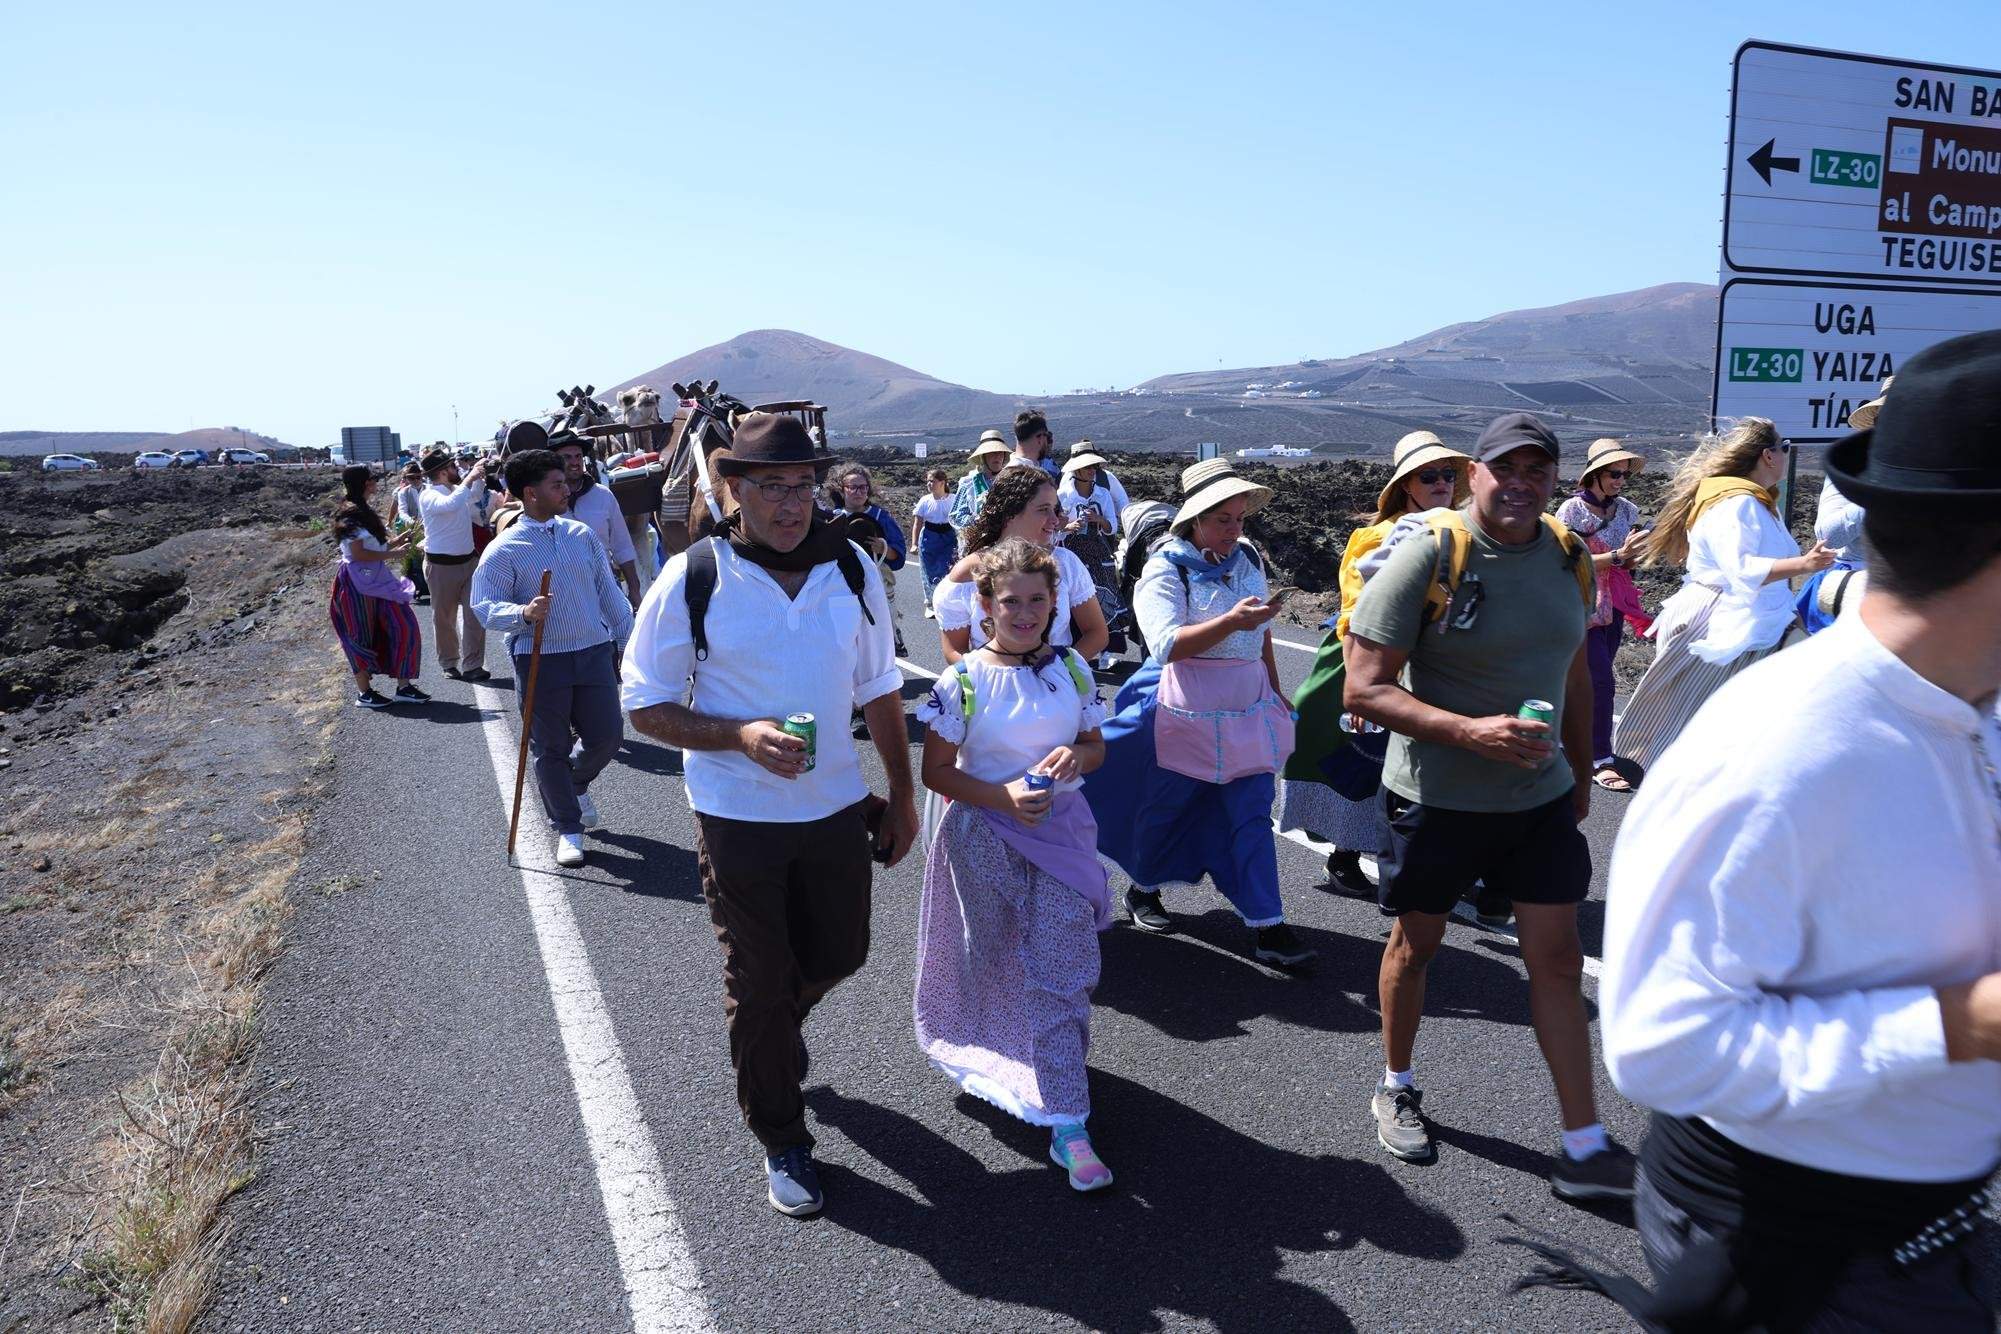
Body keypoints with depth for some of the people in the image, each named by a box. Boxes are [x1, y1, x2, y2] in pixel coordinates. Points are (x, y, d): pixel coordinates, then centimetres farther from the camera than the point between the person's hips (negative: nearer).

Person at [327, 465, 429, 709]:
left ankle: (404, 686, 8)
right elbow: (358, 554, -20)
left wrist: (394, 542, 10)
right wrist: (391, 554, -13)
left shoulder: (363, 511, 15)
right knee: (363, 637, 2)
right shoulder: (351, 515, -14)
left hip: (375, 580, 9)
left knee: (403, 626, 3)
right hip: (358, 583, -9)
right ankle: (364, 693, 14)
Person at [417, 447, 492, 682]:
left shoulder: (458, 489, 5)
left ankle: (472, 665, 4)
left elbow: (476, 496, 29)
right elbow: (450, 504, -38)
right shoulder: (428, 496, -15)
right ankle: (450, 663, 24)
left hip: (469, 561, 6)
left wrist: (479, 476, 12)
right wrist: (469, 478, -29)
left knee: (475, 615, -1)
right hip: (442, 566, -6)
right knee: (444, 618, 10)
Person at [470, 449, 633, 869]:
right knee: (550, 749, 5)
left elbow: (608, 592, 14)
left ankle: (575, 783, 40)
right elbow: (485, 606, -8)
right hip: (540, 661, -4)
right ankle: (568, 828, 21)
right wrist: (524, 613, -27)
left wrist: (628, 638, 15)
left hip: (594, 652, 4)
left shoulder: (582, 535, 8)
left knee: (607, 736, 7)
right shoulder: (504, 550, -6)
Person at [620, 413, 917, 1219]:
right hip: (739, 818, -3)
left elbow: (880, 690, 8)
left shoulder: (853, 571, -3)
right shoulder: (691, 580, -14)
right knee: (759, 985, 9)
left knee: (837, 955, 19)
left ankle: (769, 1038, 53)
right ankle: (782, 1143, 32)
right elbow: (646, 707, -8)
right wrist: (742, 736, -25)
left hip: (836, 806, 4)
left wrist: (902, 796, 10)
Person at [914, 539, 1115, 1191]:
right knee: (994, 965, 14)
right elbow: (936, 771, -7)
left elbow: (1095, 746, 10)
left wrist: (1076, 756, -14)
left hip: (1061, 830, 2)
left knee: (1061, 968, -2)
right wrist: (1003, 797, -21)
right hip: (986, 836, -2)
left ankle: (1067, 1125, 3)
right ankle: (994, 1058, 43)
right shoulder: (965, 679, -10)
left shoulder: (1071, 667, 0)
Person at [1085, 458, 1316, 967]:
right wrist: (1231, 621, -37)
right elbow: (1168, 645, -26)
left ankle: (1266, 926, 6)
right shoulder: (1166, 568, -13)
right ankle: (1142, 889, 36)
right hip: (1186, 709, -4)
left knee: (1253, 813, 3)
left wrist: (1276, 692, 21)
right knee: (1164, 805, 12)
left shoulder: (1248, 557, 5)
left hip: (1248, 706, 5)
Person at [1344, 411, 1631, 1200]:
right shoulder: (1427, 557, -17)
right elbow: (1364, 690, -20)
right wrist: (1471, 730, -30)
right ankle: (1397, 1087, 37)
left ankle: (1584, 1150, 16)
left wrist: (1580, 772, 18)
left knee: (1559, 960, 6)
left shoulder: (1569, 558, 1)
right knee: (1416, 944, 13)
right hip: (1437, 799, -4)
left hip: (1541, 795, 4)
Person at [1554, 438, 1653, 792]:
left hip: (1614, 607, 6)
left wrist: (1633, 554, -8)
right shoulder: (1572, 510, -11)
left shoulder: (1626, 510, 7)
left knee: (1593, 681, 12)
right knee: (1601, 682, -10)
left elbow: (1626, 562, 15)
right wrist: (1616, 556, -23)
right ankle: (1600, 762, -4)